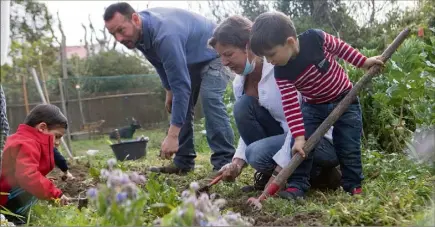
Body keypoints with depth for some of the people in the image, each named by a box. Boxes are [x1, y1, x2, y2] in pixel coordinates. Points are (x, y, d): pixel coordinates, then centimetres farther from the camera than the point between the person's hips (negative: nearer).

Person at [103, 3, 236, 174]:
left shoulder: (165, 36, -41)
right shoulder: (140, 31, -13)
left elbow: (181, 85, -43)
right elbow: (161, 63, 9)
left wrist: (172, 135, -45)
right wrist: (169, 91, 11)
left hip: (215, 54, -9)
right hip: (190, 59, 9)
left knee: (210, 99, -28)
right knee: (180, 103, 3)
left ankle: (224, 163, -25)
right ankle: (183, 162, 6)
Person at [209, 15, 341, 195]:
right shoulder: (239, 84, 2)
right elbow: (247, 125, 8)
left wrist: (279, 170, -27)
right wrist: (238, 161, -10)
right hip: (287, 135, 7)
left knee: (259, 152, -30)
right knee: (242, 106, -13)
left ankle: (318, 173, -5)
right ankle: (268, 176, -4)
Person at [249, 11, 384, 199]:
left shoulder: (316, 38, -27)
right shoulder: (282, 73, -22)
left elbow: (340, 47, -7)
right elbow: (290, 105, -23)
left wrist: (363, 62, -3)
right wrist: (299, 136, -29)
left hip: (344, 101, -1)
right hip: (314, 106, 2)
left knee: (349, 147, 0)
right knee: (303, 144, -12)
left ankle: (354, 186, 13)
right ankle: (297, 185, -5)